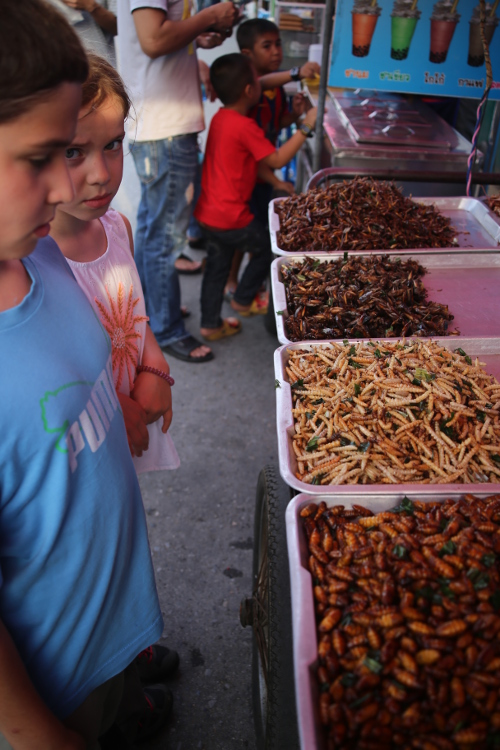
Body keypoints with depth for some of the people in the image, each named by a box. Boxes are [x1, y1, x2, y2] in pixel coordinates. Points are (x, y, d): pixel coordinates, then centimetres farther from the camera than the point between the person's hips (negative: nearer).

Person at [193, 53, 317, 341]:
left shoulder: (221, 117, 9)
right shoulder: (245, 127, -20)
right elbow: (276, 160, -15)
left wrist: (277, 184, 16)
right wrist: (306, 128, -10)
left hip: (208, 213, 9)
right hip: (230, 217, -8)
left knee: (217, 266, 18)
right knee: (267, 248, 15)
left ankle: (211, 324, 27)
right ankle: (243, 300, 27)